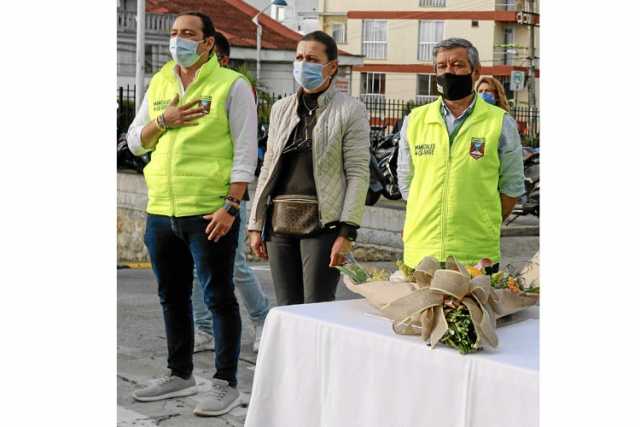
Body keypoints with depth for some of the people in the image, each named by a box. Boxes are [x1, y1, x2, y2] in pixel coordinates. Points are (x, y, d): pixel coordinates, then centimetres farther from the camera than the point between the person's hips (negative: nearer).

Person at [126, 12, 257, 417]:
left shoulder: (231, 85, -5)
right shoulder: (158, 84, 13)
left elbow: (245, 151, -9)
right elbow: (135, 142, 14)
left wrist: (230, 206, -17)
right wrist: (163, 121, -6)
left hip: (209, 212, -6)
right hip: (161, 211, 7)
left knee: (219, 297, 1)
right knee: (173, 296, 15)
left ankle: (227, 383, 9)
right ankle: (180, 374, 28)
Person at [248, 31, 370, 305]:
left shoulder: (350, 110, -1)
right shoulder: (281, 108, 15)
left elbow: (358, 174, -7)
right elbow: (268, 167, 17)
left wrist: (346, 233, -14)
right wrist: (256, 225, 11)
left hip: (322, 223, -5)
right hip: (279, 221, 5)